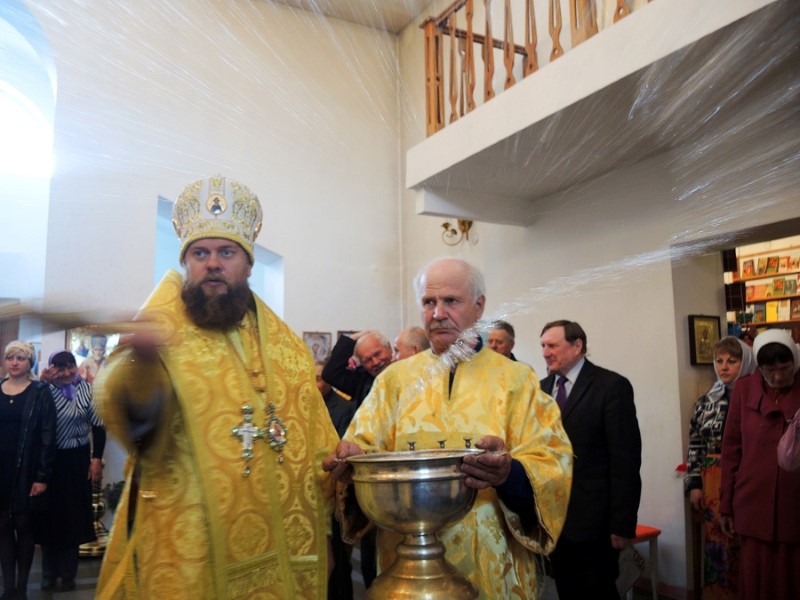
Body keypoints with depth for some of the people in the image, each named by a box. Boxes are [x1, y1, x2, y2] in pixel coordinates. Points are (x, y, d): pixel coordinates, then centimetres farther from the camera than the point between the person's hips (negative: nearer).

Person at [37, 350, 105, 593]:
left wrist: (96, 458, -5)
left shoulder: (87, 389, -3)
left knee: (73, 515, 7)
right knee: (49, 514, 8)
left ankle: (67, 574, 19)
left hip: (77, 460, -1)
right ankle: (49, 573, 22)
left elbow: (98, 425, -1)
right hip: (49, 460, 1)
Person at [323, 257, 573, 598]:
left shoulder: (516, 380, 0)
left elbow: (552, 465, -8)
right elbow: (363, 446, 0)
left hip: (491, 564, -1)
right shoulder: (395, 379, 5)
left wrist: (509, 472, -29)